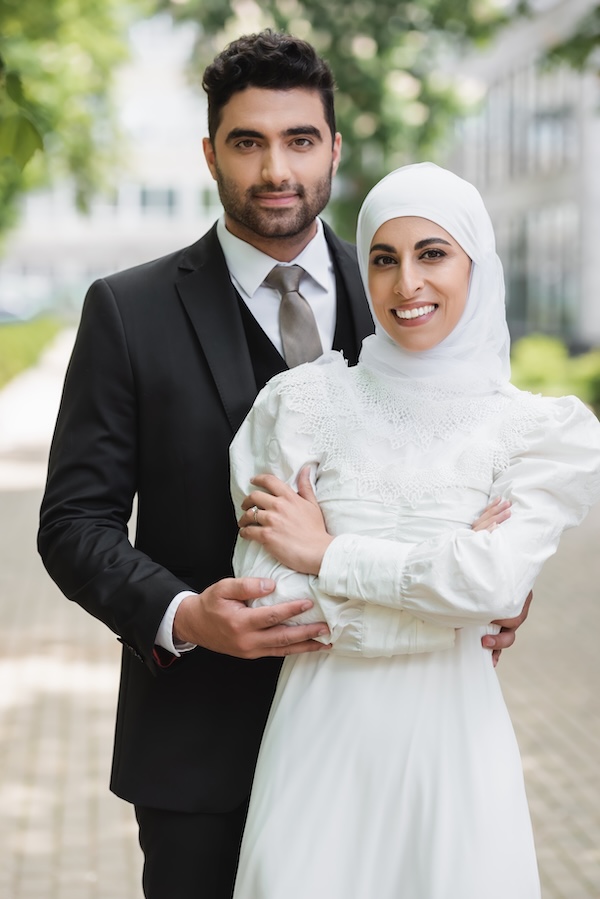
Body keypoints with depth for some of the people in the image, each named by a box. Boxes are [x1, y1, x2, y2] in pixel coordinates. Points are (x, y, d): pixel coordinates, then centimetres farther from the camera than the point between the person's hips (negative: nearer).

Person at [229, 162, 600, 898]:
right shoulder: (303, 401, 1)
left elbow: (491, 583, -15)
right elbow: (266, 595, -7)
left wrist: (329, 555, -8)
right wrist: (440, 581, -10)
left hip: (451, 748, 0)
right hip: (320, 743, 0)